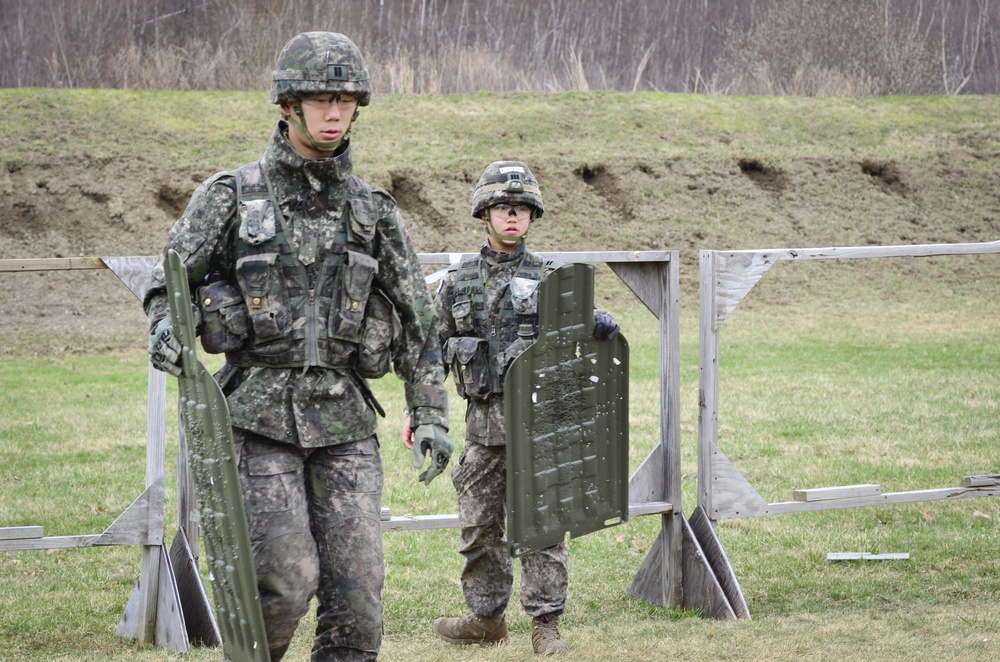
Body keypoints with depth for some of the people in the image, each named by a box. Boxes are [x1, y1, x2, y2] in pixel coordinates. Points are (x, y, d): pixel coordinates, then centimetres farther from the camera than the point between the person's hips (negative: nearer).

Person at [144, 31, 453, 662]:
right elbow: (170, 281, 7)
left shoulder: (373, 210, 8)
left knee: (358, 585, -6)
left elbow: (417, 317, 12)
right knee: (287, 579, -11)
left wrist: (431, 414, 6)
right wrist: (166, 326, -16)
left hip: (345, 420, 3)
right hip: (261, 413, -3)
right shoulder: (231, 196, 1)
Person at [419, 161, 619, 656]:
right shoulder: (458, 282, 9)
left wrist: (600, 324, -26)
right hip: (484, 423, 2)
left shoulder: (549, 279, 5)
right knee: (479, 525, 8)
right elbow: (433, 350, 13)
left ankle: (545, 624, 2)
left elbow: (577, 325, -2)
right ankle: (487, 618, 21)